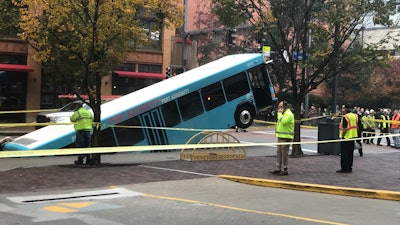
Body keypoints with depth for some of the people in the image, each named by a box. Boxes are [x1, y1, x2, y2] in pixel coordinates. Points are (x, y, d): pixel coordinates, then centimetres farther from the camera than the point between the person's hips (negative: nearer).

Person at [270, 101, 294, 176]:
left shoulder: (289, 114, -13)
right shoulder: (283, 113, 20)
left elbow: (283, 122, -27)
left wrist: (280, 113, -18)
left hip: (286, 137, -10)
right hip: (280, 136, 10)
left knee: (284, 154, -6)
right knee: (279, 153, 12)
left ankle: (284, 170, -1)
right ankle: (278, 169, 18)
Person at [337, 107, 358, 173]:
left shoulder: (345, 117, -16)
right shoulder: (355, 116, 7)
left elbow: (345, 129, -20)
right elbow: (357, 127, 11)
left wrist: (342, 136, -12)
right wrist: (356, 135, 18)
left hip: (346, 137, -8)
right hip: (353, 136, 8)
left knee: (344, 154, -1)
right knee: (350, 153, 13)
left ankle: (344, 168, 0)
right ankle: (350, 168, 17)